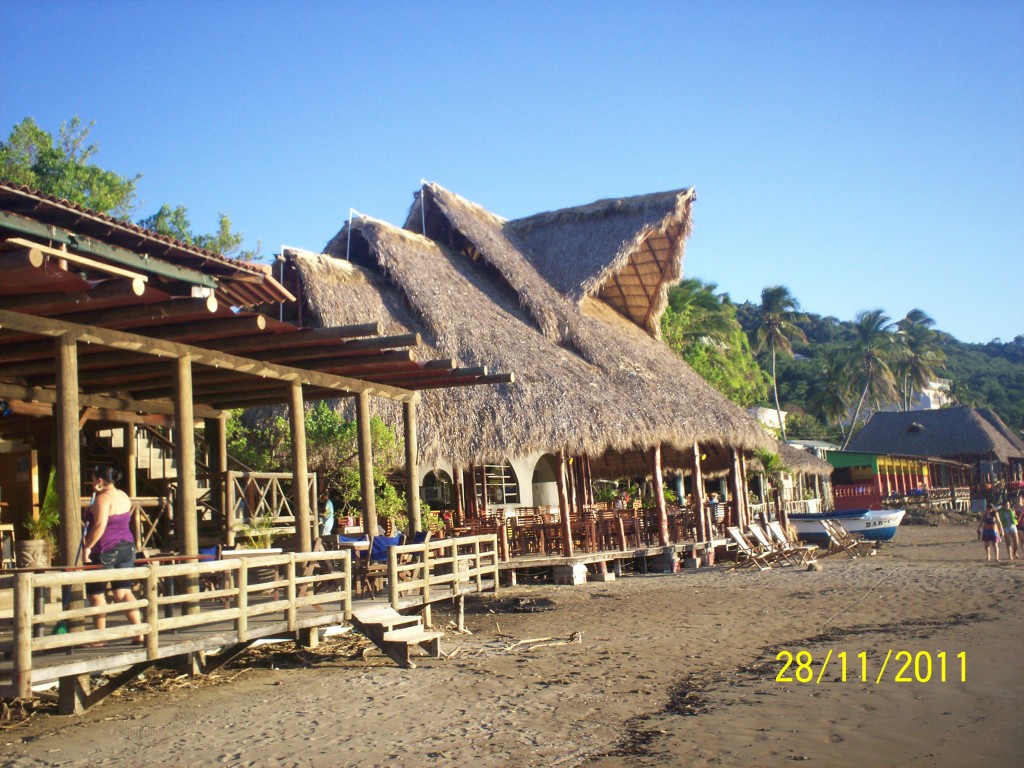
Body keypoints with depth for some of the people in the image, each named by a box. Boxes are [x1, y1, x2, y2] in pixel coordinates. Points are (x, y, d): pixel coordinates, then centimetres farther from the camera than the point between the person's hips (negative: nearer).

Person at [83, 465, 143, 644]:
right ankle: (140, 633, -1)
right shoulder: (124, 496, 13)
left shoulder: (102, 498, -13)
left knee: (96, 594, 4)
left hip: (105, 551, -8)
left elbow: (100, 525, -21)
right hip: (127, 547, 8)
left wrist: (87, 547, -16)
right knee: (123, 592, 8)